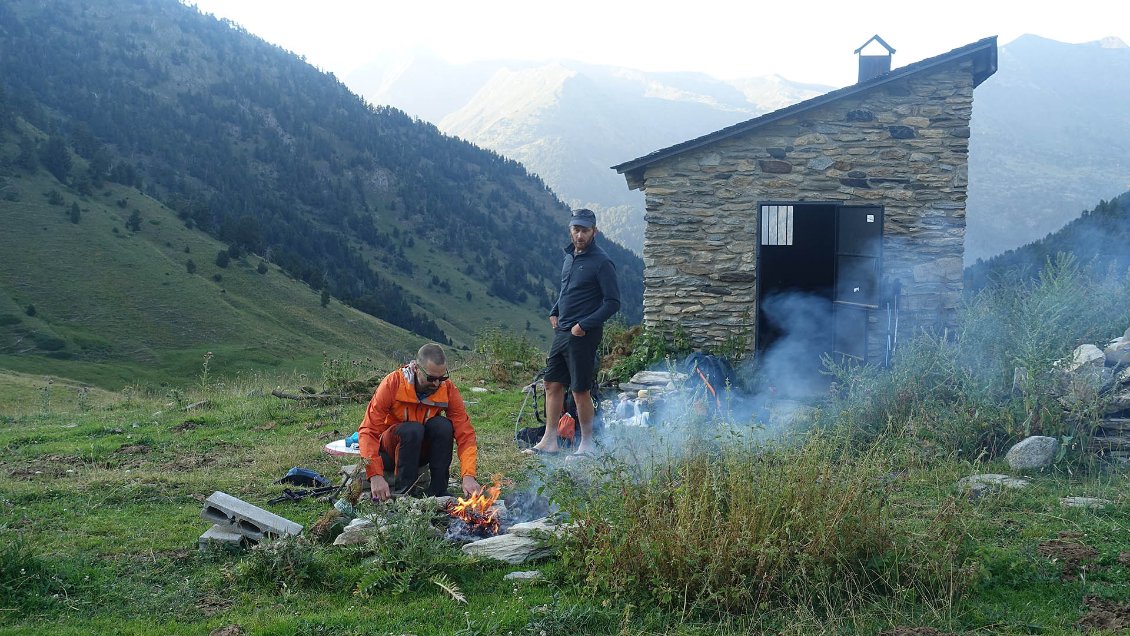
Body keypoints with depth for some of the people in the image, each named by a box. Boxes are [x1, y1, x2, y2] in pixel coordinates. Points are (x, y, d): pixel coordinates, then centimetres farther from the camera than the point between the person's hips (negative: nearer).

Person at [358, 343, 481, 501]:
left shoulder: (448, 389, -15)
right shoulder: (392, 383, -23)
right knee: (413, 429, -33)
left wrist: (468, 476, -33)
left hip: (424, 449, 3)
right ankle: (403, 492, -24)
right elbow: (368, 431, -26)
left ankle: (438, 492, -20)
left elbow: (465, 434, -17)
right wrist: (375, 476, -39)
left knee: (442, 425, -27)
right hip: (391, 451, -3)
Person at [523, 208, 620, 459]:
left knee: (580, 390, -1)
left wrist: (584, 325, -17)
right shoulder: (570, 256, 11)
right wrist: (554, 311, 11)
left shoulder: (601, 263, -12)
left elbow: (613, 303, -13)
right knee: (552, 384, 10)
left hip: (583, 336, -8)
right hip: (561, 332, 8)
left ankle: (587, 444, 13)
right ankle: (549, 441, 20)